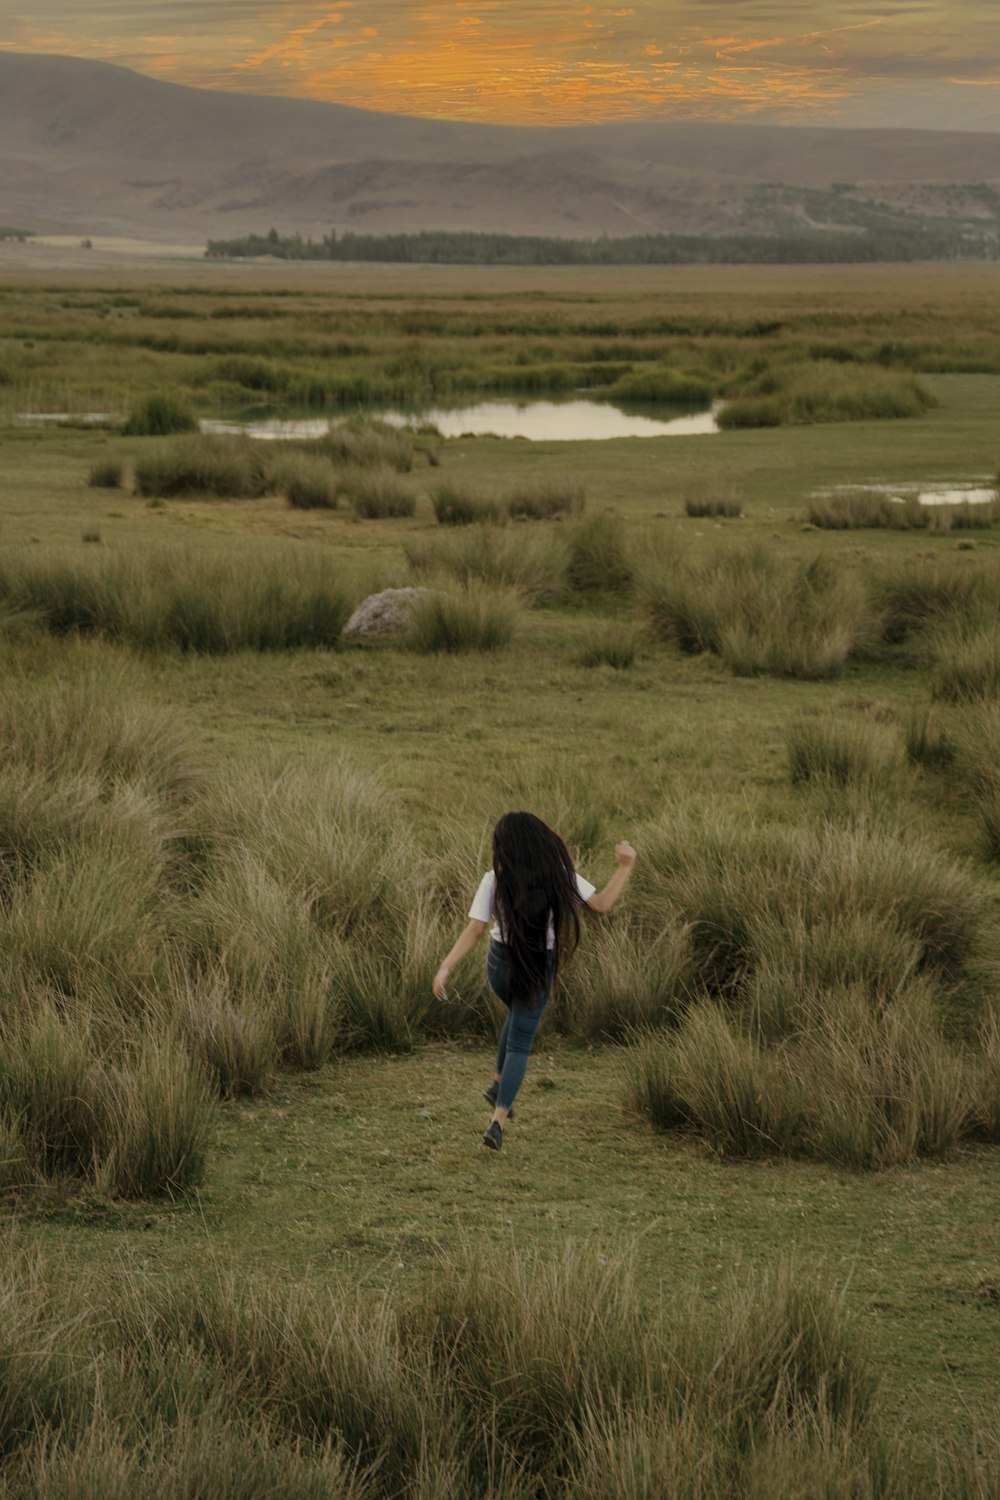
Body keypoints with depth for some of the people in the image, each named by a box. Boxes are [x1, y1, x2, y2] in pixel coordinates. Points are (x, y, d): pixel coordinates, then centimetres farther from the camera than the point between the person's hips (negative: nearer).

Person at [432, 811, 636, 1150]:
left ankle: (500, 1084, 36)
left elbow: (474, 931, -19)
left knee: (519, 1014, 35)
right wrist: (625, 866, -4)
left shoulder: (494, 880, -15)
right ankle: (497, 1121, -9)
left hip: (500, 963, 2)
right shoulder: (559, 874, -16)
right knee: (519, 1044, 7)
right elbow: (602, 904, -13)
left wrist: (445, 968, -19)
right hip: (539, 970, -2)